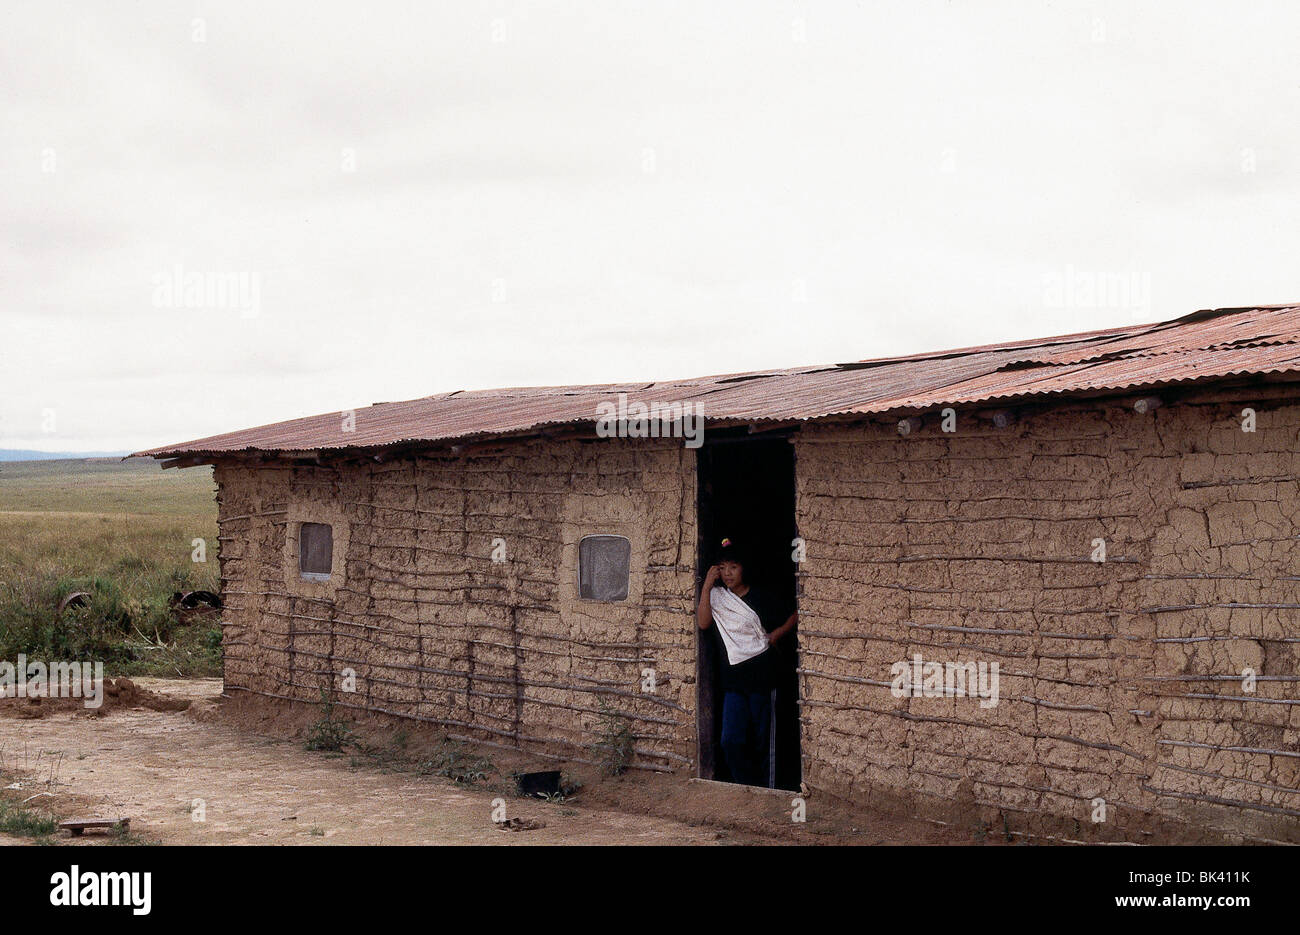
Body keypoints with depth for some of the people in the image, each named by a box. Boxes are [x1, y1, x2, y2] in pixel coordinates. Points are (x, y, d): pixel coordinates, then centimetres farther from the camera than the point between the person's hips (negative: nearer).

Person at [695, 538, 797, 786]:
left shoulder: (762, 596, 2)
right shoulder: (716, 595, 9)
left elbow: (794, 617, 11)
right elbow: (703, 623, -6)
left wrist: (774, 635, -3)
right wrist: (707, 586, -9)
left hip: (762, 674, -2)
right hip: (734, 677, 3)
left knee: (761, 740, 0)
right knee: (731, 742, -7)